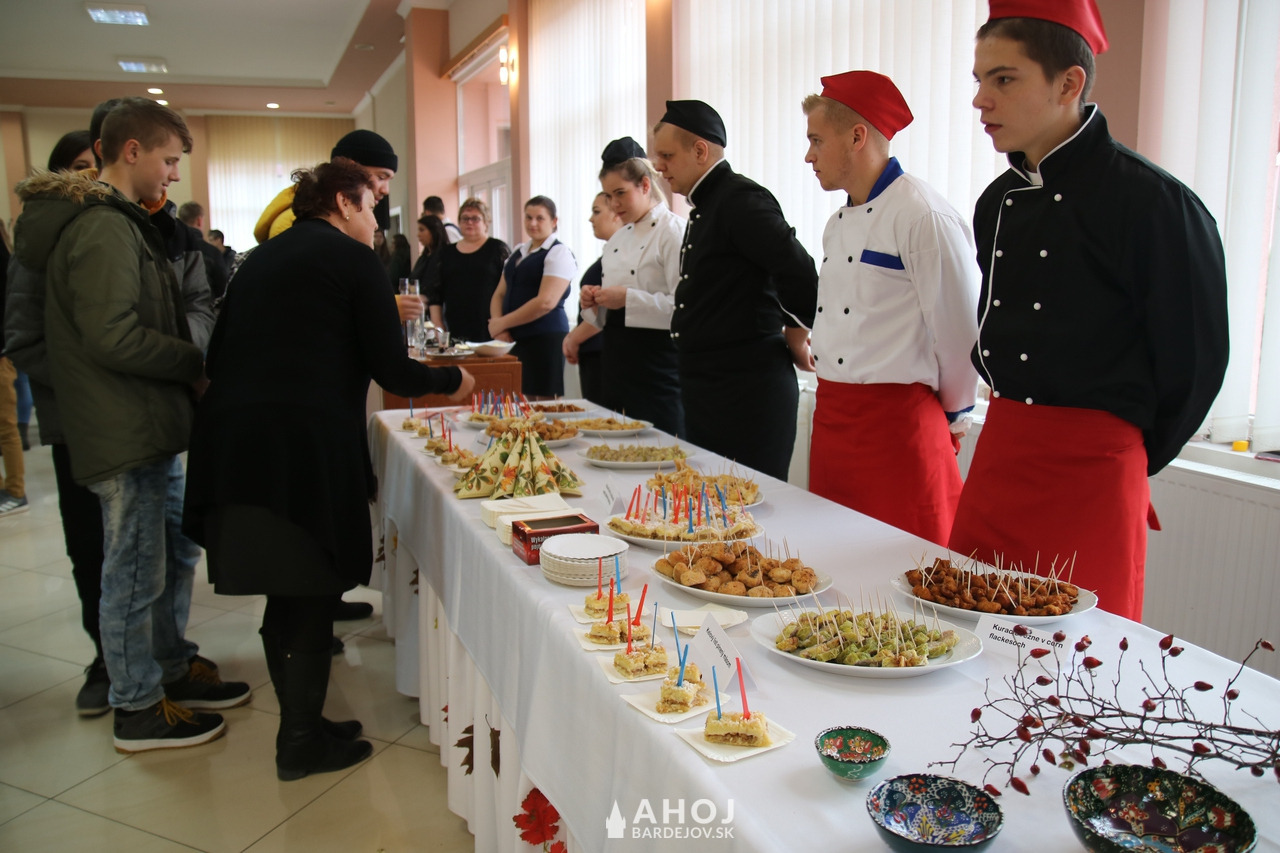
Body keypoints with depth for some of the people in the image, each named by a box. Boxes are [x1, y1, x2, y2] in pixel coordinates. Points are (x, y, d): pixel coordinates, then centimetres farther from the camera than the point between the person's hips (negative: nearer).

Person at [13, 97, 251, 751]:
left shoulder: (118, 223, 17)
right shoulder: (102, 229, -17)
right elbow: (112, 336, -25)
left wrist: (190, 365, 9)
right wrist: (198, 364, -13)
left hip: (149, 427, 11)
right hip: (126, 434, -11)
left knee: (175, 553, 19)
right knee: (137, 573, 1)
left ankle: (171, 672, 34)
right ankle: (138, 710, 16)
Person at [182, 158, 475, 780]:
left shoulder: (262, 257, 20)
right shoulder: (353, 260, -1)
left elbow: (219, 353, 20)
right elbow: (392, 371, -5)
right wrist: (451, 380, 12)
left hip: (232, 440, 7)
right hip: (306, 445, -7)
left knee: (285, 598, 17)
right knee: (310, 598, 6)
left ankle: (302, 722, 30)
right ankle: (301, 743, 17)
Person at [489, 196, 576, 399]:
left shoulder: (558, 253, -5)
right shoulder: (517, 253, 19)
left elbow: (545, 302, -16)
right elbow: (499, 294, 16)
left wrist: (502, 323, -11)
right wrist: (497, 324, -4)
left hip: (545, 338, -7)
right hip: (514, 338, 7)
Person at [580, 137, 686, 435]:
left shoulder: (673, 231, -9)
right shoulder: (618, 239, 16)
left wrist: (629, 299, -21)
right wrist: (595, 302, 0)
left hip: (657, 362, -8)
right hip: (619, 358, 8)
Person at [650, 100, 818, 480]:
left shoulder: (742, 200, -15)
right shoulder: (706, 206, 18)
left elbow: (799, 271, -23)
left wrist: (797, 331, -9)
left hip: (749, 392, -10)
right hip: (708, 391, 10)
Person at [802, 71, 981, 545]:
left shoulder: (921, 216, -14)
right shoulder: (840, 223, 15)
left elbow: (960, 328, -13)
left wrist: (952, 414, 0)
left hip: (897, 421, -8)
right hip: (833, 415, 9)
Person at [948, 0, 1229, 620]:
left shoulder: (1153, 202, -12)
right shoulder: (998, 202, 10)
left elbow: (1195, 358, -7)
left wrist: (1131, 455, 3)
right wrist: (1015, 425, 14)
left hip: (1092, 474, -6)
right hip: (999, 453, 7)